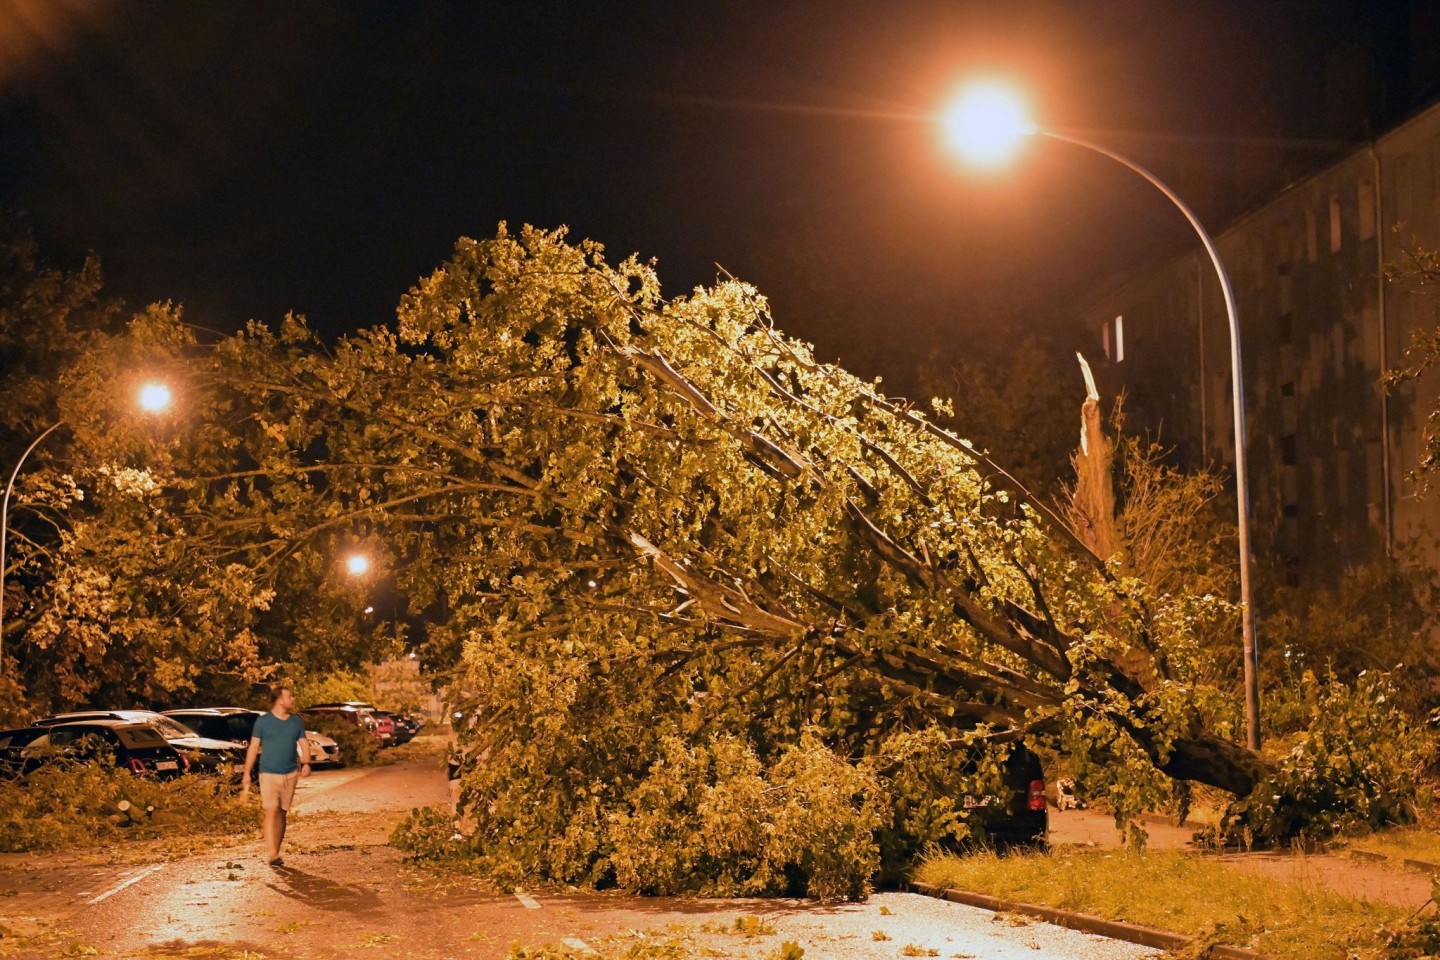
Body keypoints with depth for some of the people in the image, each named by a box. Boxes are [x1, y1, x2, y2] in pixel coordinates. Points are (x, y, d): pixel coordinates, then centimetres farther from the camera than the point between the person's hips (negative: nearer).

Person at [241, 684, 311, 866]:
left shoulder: (297, 722, 9)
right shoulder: (263, 721, -2)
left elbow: (304, 744, 8)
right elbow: (253, 747, 0)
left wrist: (306, 763, -12)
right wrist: (247, 773, -3)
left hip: (290, 774, 4)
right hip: (269, 774, -4)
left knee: (282, 813, 8)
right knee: (270, 811, -15)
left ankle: (276, 852, 17)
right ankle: (272, 855, -21)